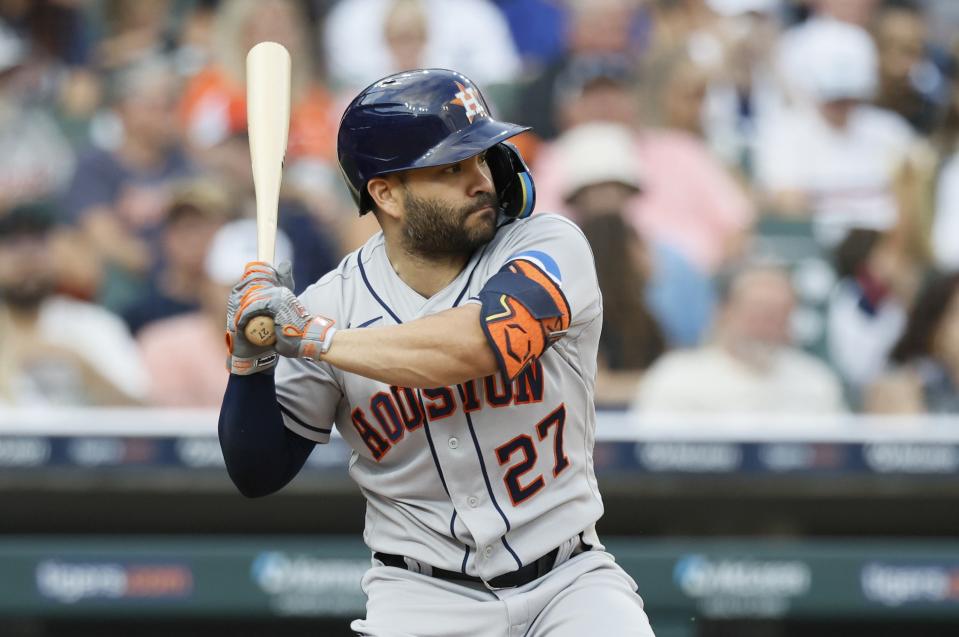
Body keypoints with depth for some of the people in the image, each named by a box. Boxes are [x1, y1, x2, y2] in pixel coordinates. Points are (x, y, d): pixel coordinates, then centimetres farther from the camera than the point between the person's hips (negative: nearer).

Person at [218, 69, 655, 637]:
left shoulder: (551, 246, -7)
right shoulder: (333, 304, -3)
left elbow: (480, 344, -27)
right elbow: (258, 476, 2)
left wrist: (316, 337, -23)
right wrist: (252, 361, -15)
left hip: (567, 582, 0)